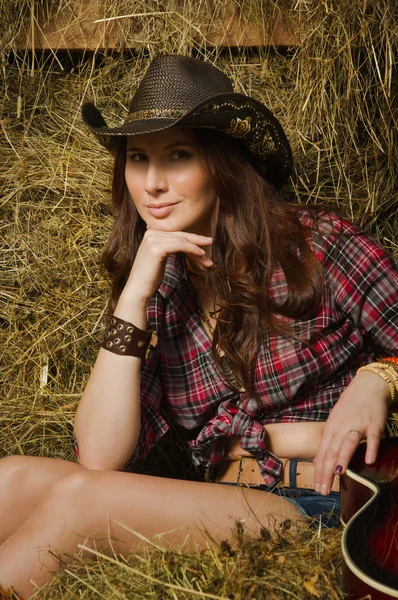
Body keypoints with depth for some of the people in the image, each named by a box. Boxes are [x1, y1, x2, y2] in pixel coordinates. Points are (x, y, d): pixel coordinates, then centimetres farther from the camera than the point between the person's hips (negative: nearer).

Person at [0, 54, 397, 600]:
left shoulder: (317, 245, -4)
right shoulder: (162, 290, 8)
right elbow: (101, 458, -4)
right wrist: (134, 296, -9)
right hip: (222, 509, 4)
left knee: (77, 497, -24)